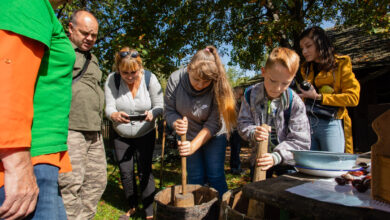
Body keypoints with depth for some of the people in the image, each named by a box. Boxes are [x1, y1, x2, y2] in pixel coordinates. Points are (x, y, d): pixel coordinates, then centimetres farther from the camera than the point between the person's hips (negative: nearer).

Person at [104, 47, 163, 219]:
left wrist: (152, 114, -34)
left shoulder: (149, 78, -16)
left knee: (145, 171, -2)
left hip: (145, 134, -1)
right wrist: (115, 115, -41)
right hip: (121, 136, 2)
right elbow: (109, 108, -18)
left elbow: (159, 106, -12)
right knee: (125, 172, 7)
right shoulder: (112, 80, -15)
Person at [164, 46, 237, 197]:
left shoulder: (217, 87, -26)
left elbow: (213, 123, -23)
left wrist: (194, 145, -30)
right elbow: (169, 111, -12)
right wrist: (176, 123, -34)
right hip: (189, 135, 2)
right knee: (195, 177, 4)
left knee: (215, 176, 0)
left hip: (214, 135, -1)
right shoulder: (175, 79, -20)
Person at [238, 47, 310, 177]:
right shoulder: (251, 94, -12)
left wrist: (276, 157, -32)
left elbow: (300, 141, -19)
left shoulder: (295, 103, -19)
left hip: (287, 162, -2)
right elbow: (243, 123, -7)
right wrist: (253, 133, -29)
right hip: (259, 158, 2)